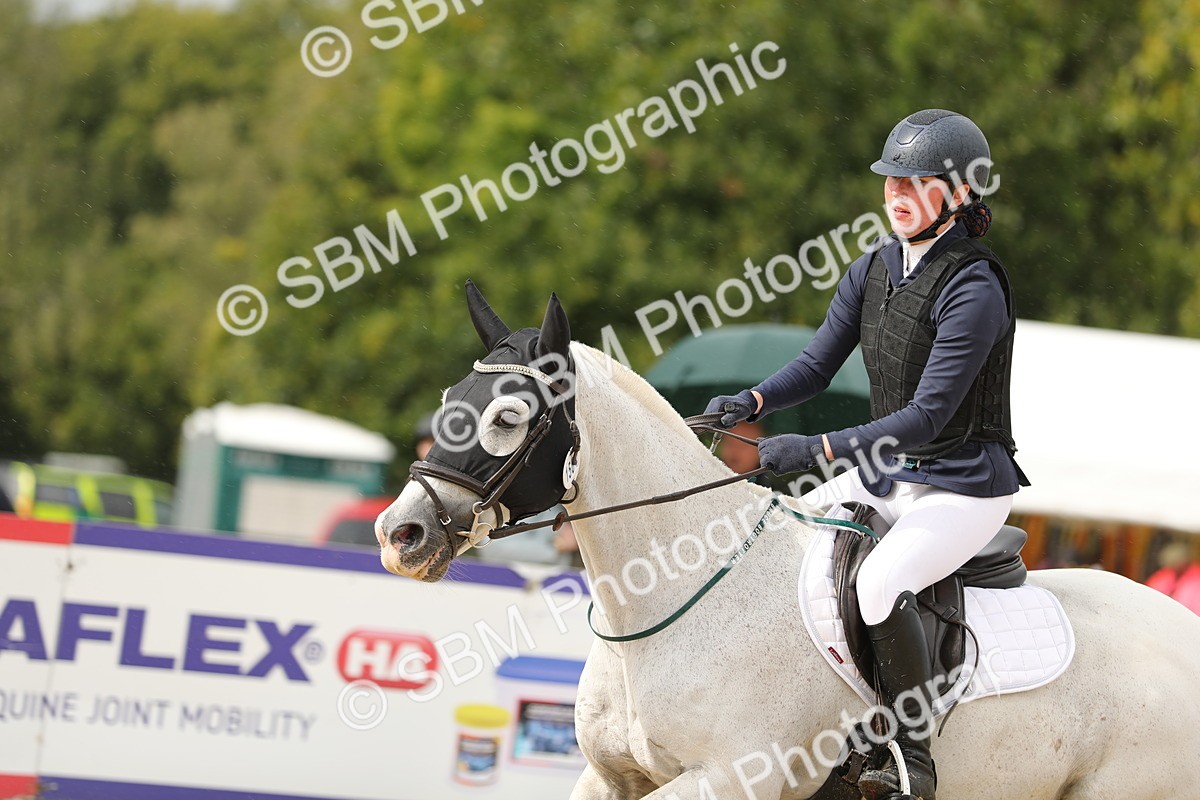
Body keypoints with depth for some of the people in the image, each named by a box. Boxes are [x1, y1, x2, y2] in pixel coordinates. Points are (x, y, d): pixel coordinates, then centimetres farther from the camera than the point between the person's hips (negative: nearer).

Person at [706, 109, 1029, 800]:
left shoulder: (975, 291, -21)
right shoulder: (875, 268, 4)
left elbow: (928, 414, -26)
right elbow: (818, 365, 7)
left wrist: (820, 449, -33)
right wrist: (753, 402, -14)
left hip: (966, 487, -9)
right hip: (885, 474, 9)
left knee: (881, 582, -33)